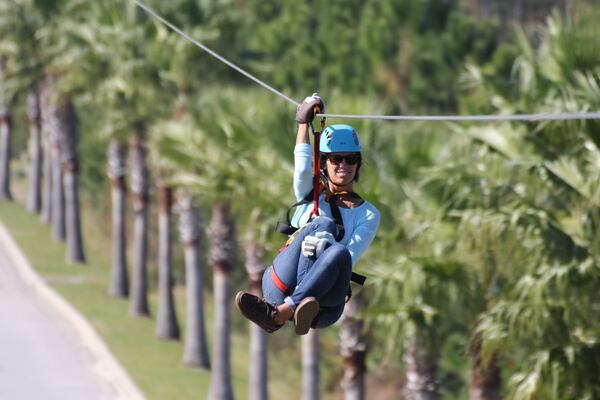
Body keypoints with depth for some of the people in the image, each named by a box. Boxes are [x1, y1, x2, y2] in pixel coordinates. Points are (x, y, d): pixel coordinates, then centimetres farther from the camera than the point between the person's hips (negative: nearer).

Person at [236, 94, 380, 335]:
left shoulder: (368, 214, 16)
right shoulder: (310, 195, 22)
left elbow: (349, 257, -2)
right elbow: (303, 170, -3)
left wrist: (326, 246, -22)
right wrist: (304, 122, -8)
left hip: (325, 302, -1)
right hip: (281, 288, 1)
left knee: (338, 253, -34)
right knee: (323, 224, -24)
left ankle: (277, 315, -54)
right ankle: (302, 305, -48)